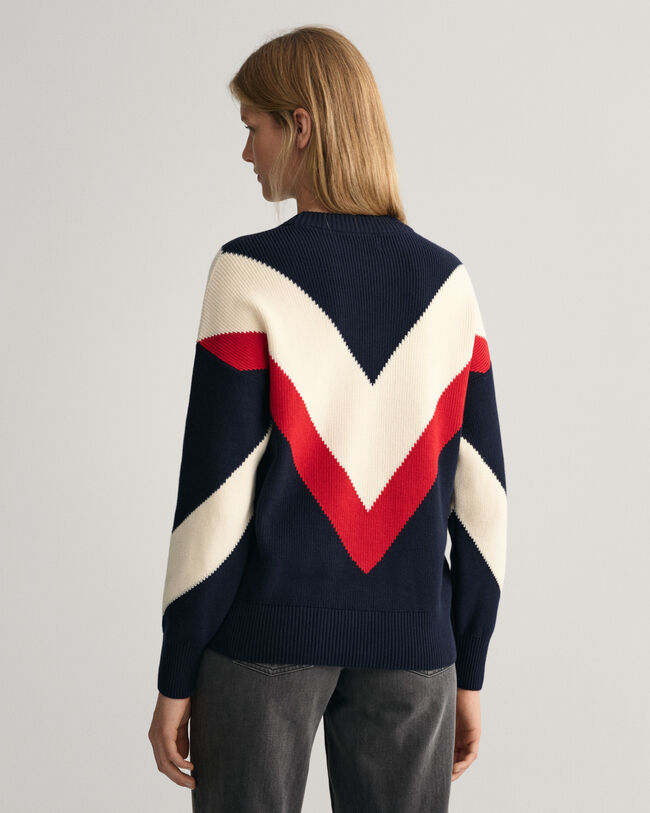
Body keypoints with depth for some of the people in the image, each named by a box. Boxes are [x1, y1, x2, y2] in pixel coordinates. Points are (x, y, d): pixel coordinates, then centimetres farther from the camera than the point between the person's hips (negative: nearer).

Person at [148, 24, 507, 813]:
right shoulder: (447, 283, 1)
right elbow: (480, 495, 2)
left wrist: (175, 677, -2)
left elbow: (216, 488, -11)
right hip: (407, 649, 3)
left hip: (265, 632, -3)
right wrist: (470, 674, 10)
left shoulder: (250, 275, -10)